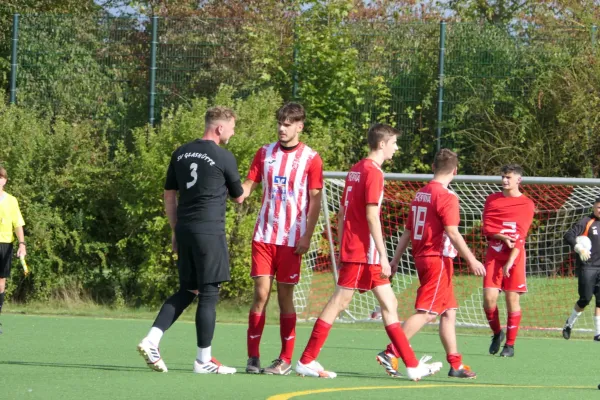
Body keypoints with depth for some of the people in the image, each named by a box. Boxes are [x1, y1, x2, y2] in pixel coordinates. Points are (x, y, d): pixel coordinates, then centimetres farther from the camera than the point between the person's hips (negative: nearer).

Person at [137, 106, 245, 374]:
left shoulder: (181, 154, 11)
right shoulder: (224, 157, -6)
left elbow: (169, 195, 16)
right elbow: (238, 197, 6)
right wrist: (243, 191, 29)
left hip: (185, 230, 7)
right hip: (210, 231, -7)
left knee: (187, 291, 15)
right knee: (209, 293, 0)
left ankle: (151, 340, -1)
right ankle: (203, 360, 3)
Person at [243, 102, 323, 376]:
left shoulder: (310, 159, -1)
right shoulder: (265, 153, 8)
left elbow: (315, 200, -2)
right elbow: (249, 185, 10)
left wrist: (307, 237, -9)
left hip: (292, 239, -2)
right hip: (264, 236, 2)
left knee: (285, 296, 1)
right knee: (261, 293, -3)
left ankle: (285, 360, 7)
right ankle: (253, 357, 0)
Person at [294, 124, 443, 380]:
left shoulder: (356, 170, 15)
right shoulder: (373, 173, -13)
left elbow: (342, 214, 17)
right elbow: (372, 216, -18)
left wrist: (342, 250, 20)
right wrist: (383, 255, -17)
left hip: (351, 249, 10)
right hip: (363, 253, -10)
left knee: (389, 304, 9)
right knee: (339, 303, -6)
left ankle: (412, 366, 9)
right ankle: (306, 362, -2)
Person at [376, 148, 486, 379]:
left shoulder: (421, 194, 12)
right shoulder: (446, 196, -12)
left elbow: (408, 231, 15)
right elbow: (452, 232, -18)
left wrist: (396, 259, 18)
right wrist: (471, 260, -15)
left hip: (422, 257, 9)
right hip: (438, 258, -9)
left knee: (448, 312, 13)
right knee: (426, 313, -11)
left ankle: (455, 364, 15)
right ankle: (391, 353, -19)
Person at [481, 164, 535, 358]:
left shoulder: (527, 204, -1)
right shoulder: (492, 200, 9)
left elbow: (520, 236, -8)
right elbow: (486, 228, 2)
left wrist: (510, 262, -16)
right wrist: (503, 237, -16)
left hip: (514, 256, -2)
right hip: (494, 254, 2)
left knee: (512, 298, -3)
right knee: (489, 297, -9)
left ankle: (510, 345, 6)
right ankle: (497, 333, 17)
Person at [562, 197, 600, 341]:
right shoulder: (587, 222, -5)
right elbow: (568, 236, -13)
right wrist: (579, 248, -27)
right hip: (587, 266, -5)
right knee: (585, 298, -4)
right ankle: (570, 323, 19)